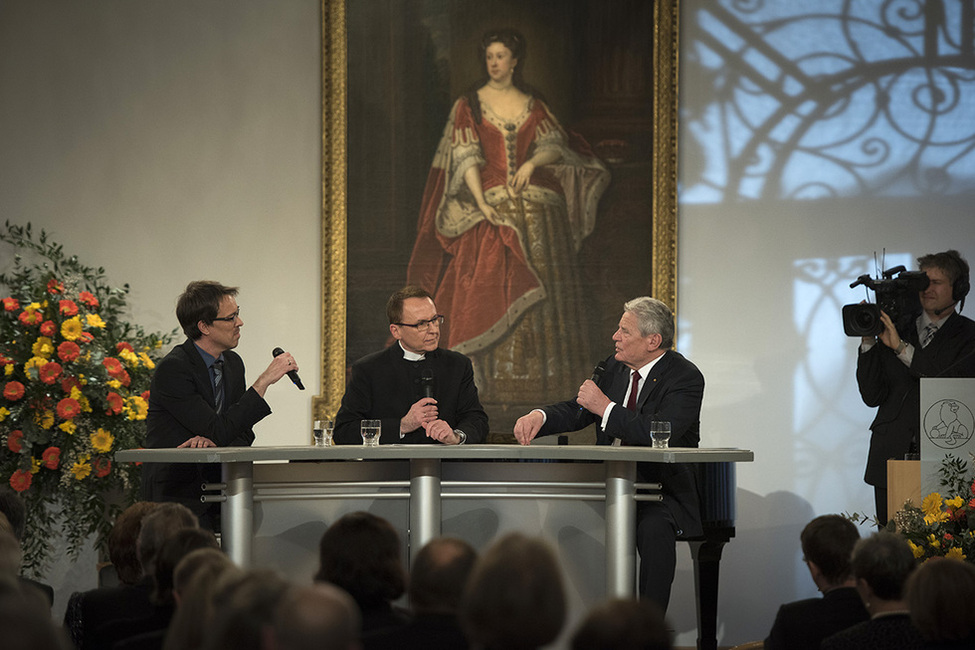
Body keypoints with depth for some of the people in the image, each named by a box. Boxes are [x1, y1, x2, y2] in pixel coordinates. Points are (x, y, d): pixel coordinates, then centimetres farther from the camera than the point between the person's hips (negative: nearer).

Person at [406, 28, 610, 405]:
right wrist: (480, 202, -16)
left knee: (538, 292, 0)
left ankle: (538, 378, 4)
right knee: (489, 289, -9)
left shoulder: (533, 105, 13)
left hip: (537, 210, 2)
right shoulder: (469, 105, 5)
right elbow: (465, 158, -3)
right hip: (491, 208, -2)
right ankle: (493, 382, -8)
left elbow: (556, 145, 7)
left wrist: (532, 162, -13)